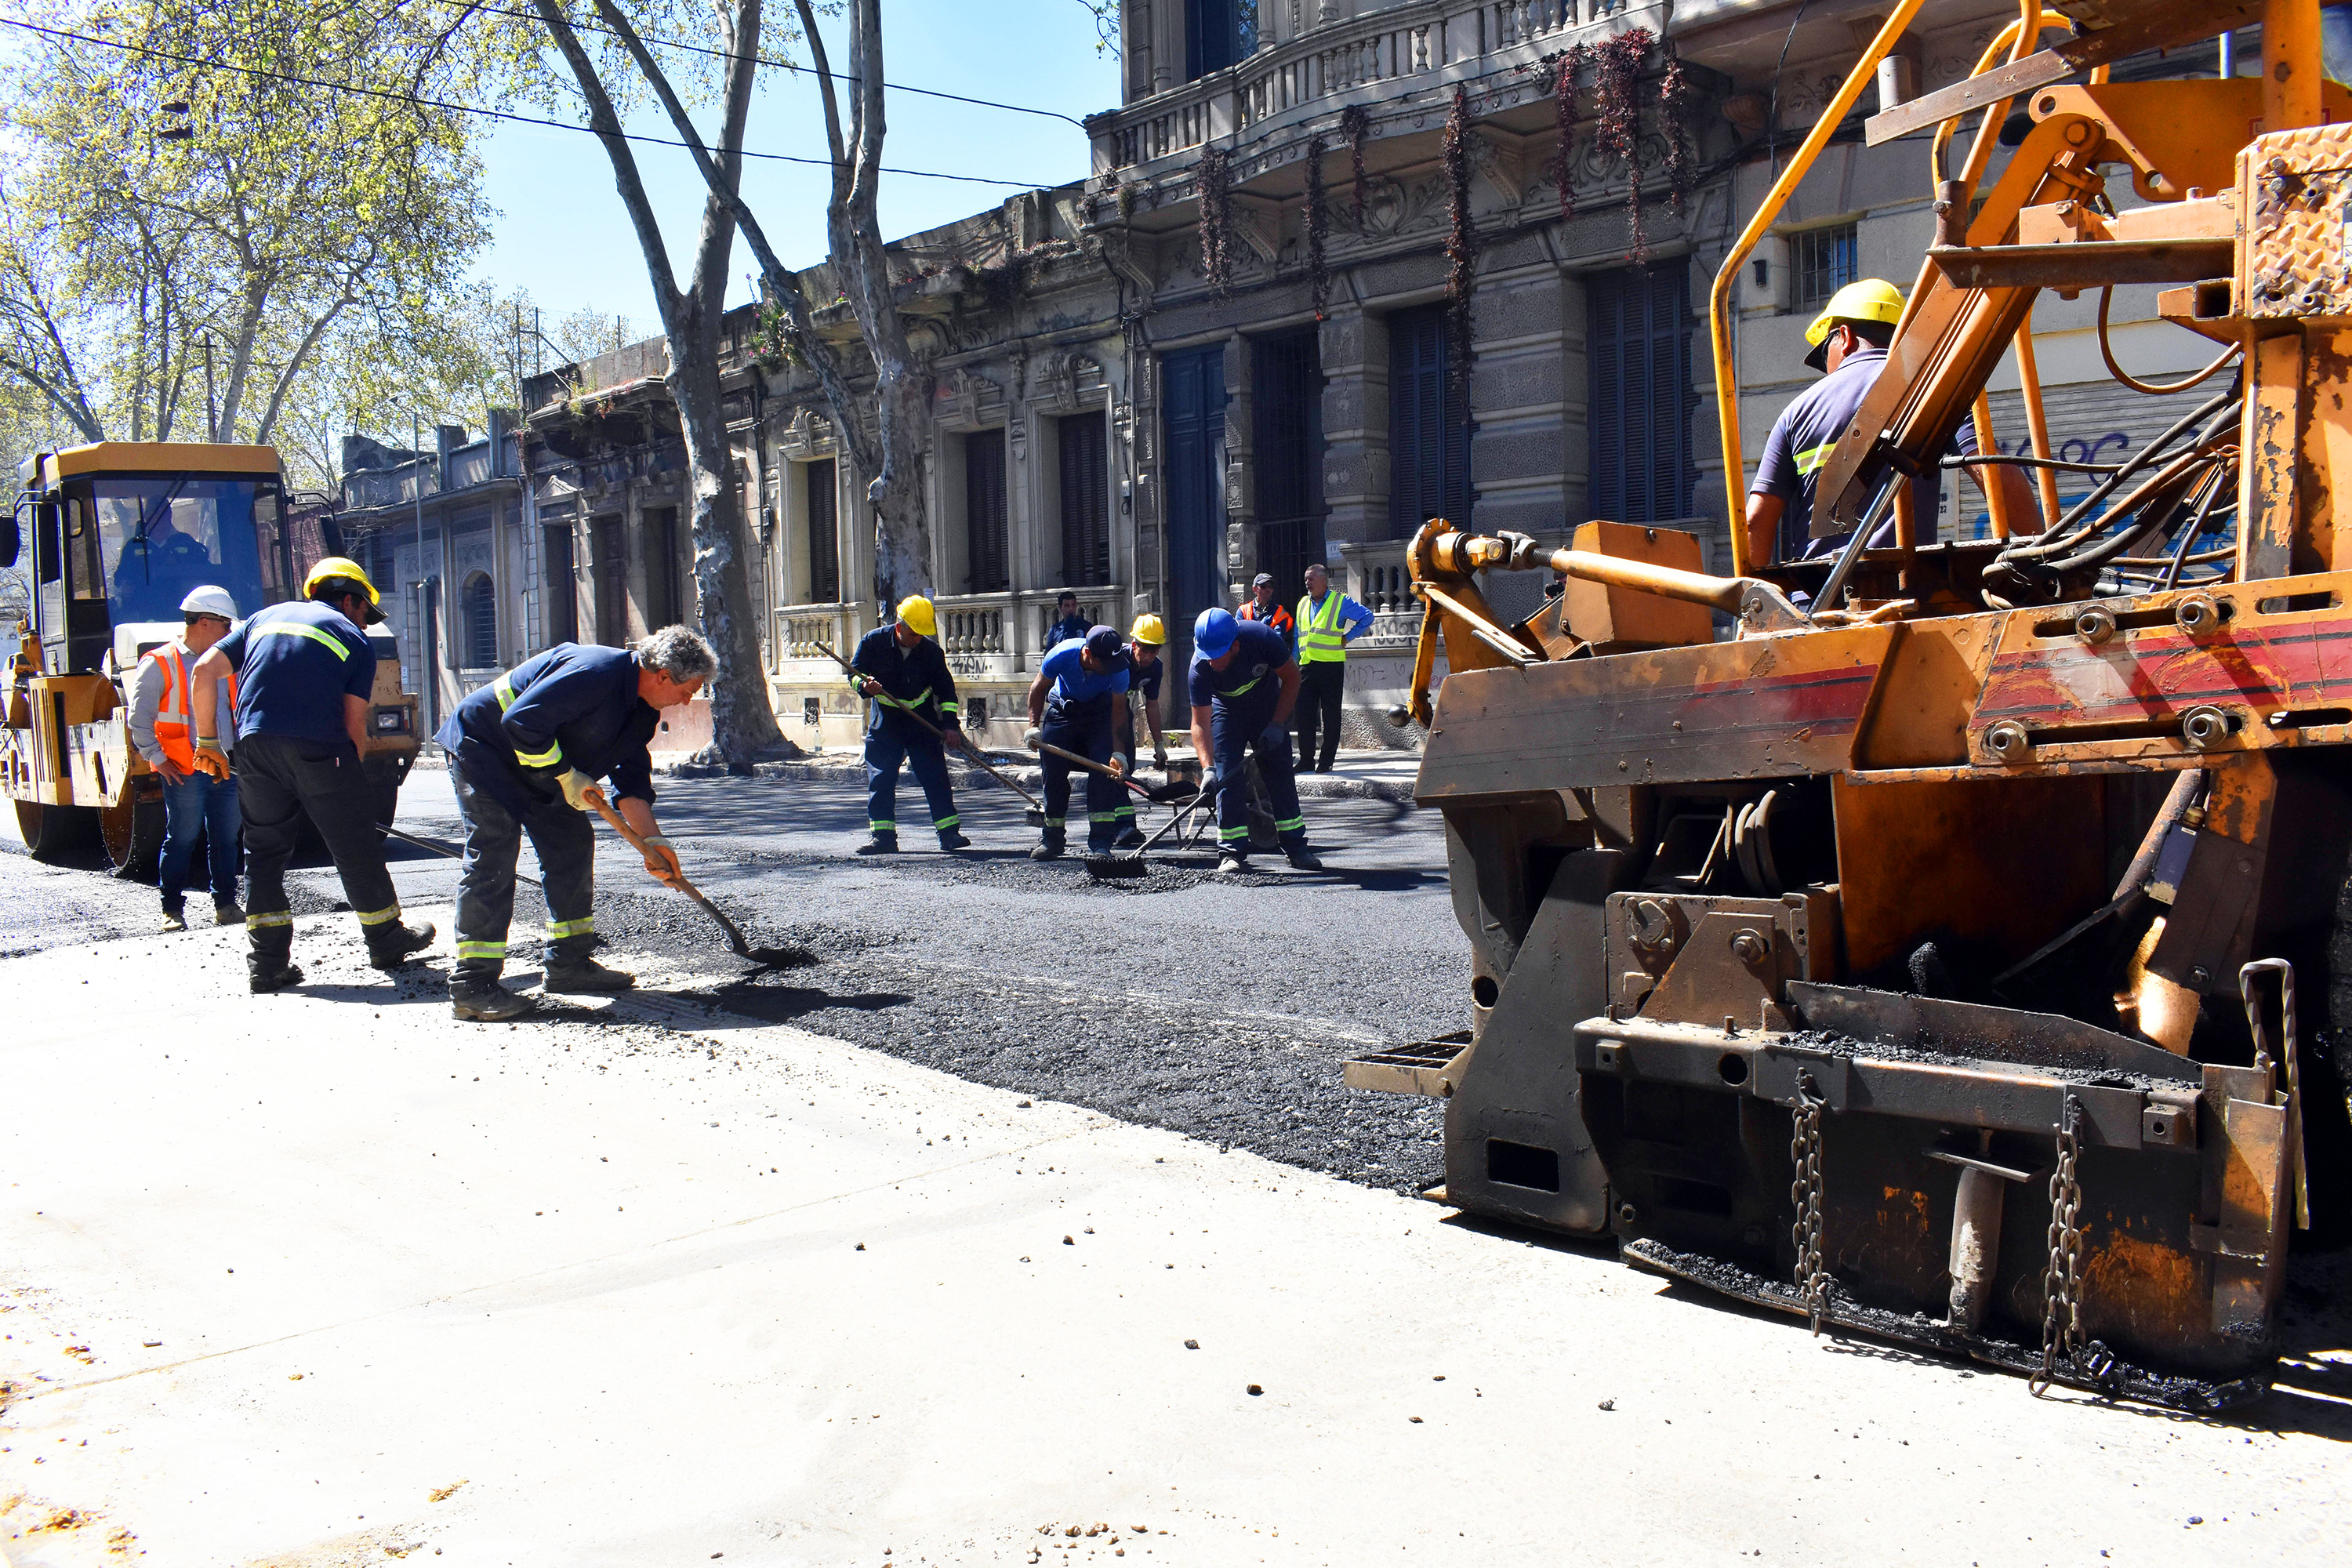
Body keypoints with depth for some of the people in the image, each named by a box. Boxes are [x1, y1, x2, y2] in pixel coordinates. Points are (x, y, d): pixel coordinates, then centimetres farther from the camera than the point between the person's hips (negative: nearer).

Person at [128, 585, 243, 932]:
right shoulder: (160, 664, -4)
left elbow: (241, 711, 25)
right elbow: (139, 718, -5)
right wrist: (158, 758, -8)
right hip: (184, 772, -5)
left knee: (226, 839, 8)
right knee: (181, 839, -2)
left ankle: (226, 905, 16)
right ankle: (173, 910, 6)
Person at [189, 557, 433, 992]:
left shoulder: (265, 617, 24)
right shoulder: (354, 639, 13)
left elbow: (205, 670, 14)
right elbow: (354, 725, 4)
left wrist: (208, 741, 19)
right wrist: (347, 779, 15)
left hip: (255, 746, 4)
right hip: (318, 747, -4)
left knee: (264, 850, 13)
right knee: (356, 847, 10)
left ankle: (267, 961, 11)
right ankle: (387, 940, 24)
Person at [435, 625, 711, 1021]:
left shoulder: (643, 709, 1)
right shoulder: (596, 673, -30)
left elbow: (631, 779, 7)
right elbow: (522, 722, -33)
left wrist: (651, 840, -2)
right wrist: (566, 775, -24)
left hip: (541, 766, 10)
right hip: (483, 747, -10)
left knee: (572, 843, 7)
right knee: (492, 856, -15)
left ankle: (570, 964, 15)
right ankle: (471, 986, -16)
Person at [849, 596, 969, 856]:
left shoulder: (931, 650, -6)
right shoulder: (873, 642, -8)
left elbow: (945, 688, 2)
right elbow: (855, 673, 0)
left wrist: (949, 722, -6)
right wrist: (865, 684, -23)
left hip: (923, 723, 0)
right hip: (884, 723, 0)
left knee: (935, 776, -2)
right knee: (880, 778, -3)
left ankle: (949, 832, 4)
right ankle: (883, 836, 2)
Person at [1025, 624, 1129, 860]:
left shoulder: (1118, 668, -31)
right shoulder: (1061, 655, -31)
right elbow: (1038, 688, -11)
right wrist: (1034, 725, -17)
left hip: (1100, 710, -1)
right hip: (1062, 709, 1)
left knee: (1104, 770, -17)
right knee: (1054, 772, -1)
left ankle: (1100, 842, -15)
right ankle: (1052, 838, 16)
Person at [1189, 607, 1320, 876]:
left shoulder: (1262, 637, -34)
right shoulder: (1200, 668, -32)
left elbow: (1291, 677, -16)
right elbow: (1200, 723, -29)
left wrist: (1277, 725, -21)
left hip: (1268, 707, 1)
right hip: (1227, 710, 0)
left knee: (1280, 773, 0)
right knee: (1227, 776, -11)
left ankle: (1296, 848, 9)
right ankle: (1233, 853, -7)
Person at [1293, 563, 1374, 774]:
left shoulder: (1340, 602, 1)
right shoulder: (1303, 604, 17)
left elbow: (1367, 617, 5)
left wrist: (1347, 638, -1)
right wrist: (1294, 663, 13)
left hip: (1331, 664, -5)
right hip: (1306, 666, 5)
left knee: (1330, 716, -1)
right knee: (1305, 714, 1)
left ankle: (1326, 761, 4)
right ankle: (1306, 760, 8)